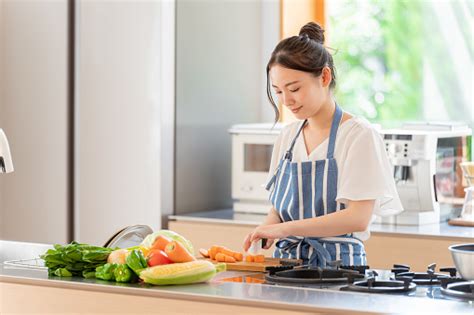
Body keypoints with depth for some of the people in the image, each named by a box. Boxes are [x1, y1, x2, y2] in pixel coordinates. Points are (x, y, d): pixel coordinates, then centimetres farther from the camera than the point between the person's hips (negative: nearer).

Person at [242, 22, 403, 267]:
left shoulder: (359, 135, -6)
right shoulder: (288, 136, 14)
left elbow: (358, 217, -15)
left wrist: (285, 228, -19)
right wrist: (267, 228, -3)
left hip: (338, 263, -6)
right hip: (287, 260, 6)